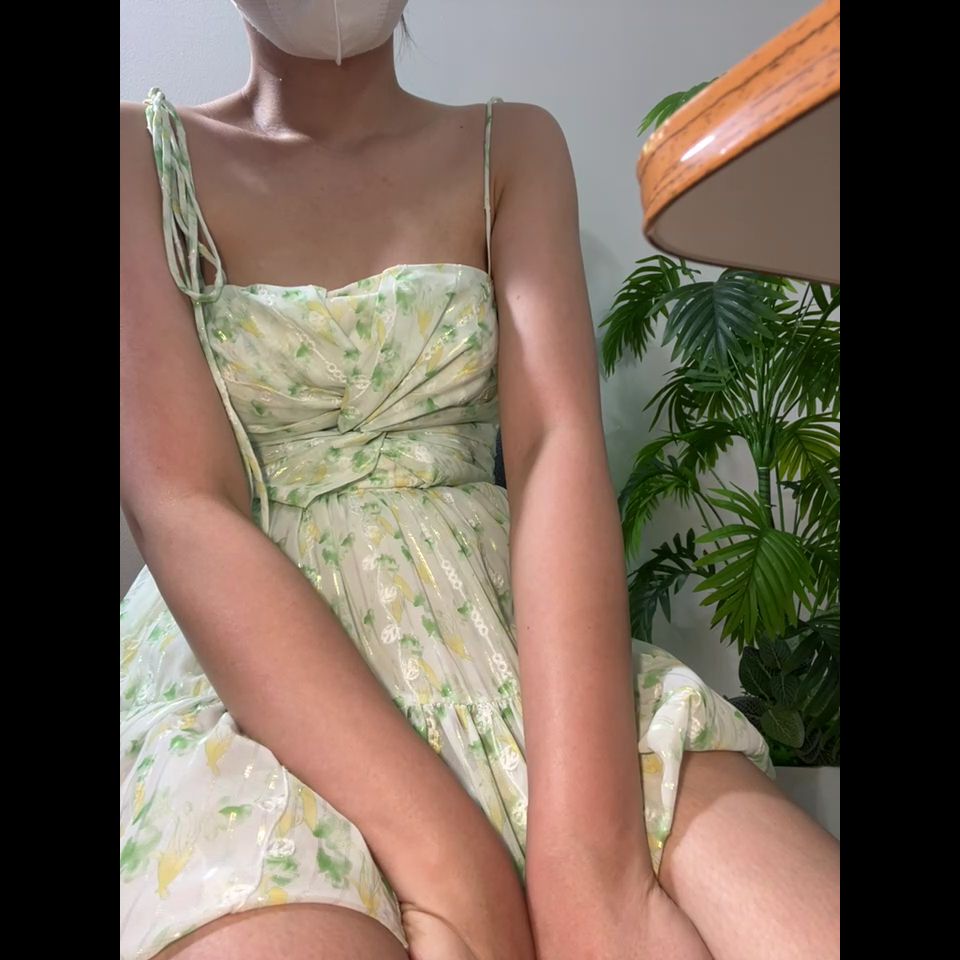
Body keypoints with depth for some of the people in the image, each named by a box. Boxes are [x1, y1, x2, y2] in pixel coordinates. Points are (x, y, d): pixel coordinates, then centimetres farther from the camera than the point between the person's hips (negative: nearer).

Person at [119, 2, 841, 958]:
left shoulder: (510, 149, 11)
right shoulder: (142, 156, 5)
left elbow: (558, 445, -6)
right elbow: (179, 507, -9)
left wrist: (587, 858, -20)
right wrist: (449, 867, -21)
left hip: (504, 637, 2)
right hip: (246, 676, -1)